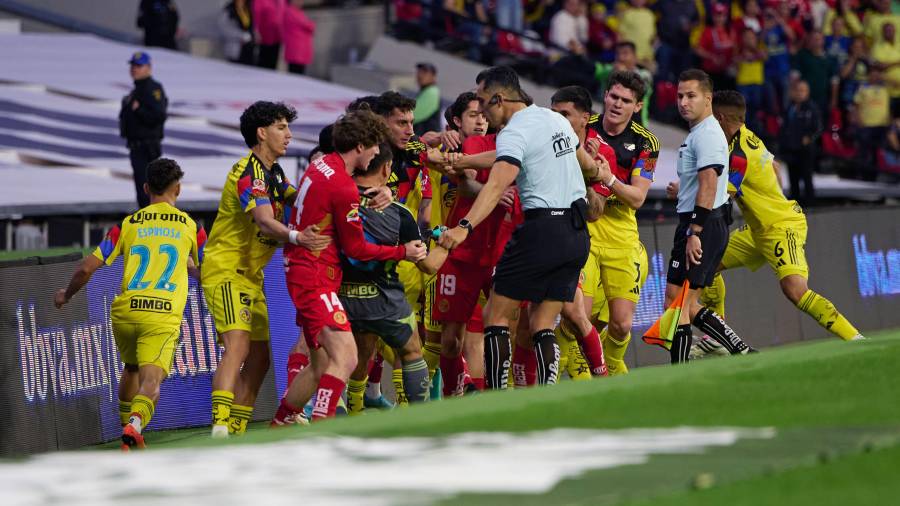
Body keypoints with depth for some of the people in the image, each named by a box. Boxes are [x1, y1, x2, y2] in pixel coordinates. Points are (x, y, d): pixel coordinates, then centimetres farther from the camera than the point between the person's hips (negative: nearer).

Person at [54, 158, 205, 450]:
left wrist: (66, 295, 28)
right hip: (165, 314, -2)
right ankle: (135, 424, -38)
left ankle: (127, 427, 34)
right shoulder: (191, 228, 11)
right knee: (151, 381, -11)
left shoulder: (128, 225, 12)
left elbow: (87, 268, 9)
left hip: (125, 310, 2)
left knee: (131, 369, 28)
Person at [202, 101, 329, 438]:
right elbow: (265, 221, -32)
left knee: (258, 359, 9)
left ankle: (236, 433, 16)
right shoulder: (250, 172, -18)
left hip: (251, 276, 10)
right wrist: (296, 237, -52)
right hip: (226, 270, -10)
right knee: (238, 345, -26)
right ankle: (220, 428, -37)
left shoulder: (272, 171, 14)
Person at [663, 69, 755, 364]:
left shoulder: (707, 134, -13)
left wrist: (695, 233, -27)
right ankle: (742, 352, 13)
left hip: (702, 226, -11)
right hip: (704, 226, 11)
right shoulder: (698, 133, 21)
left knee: (676, 301, -10)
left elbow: (708, 185, -23)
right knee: (688, 305, 11)